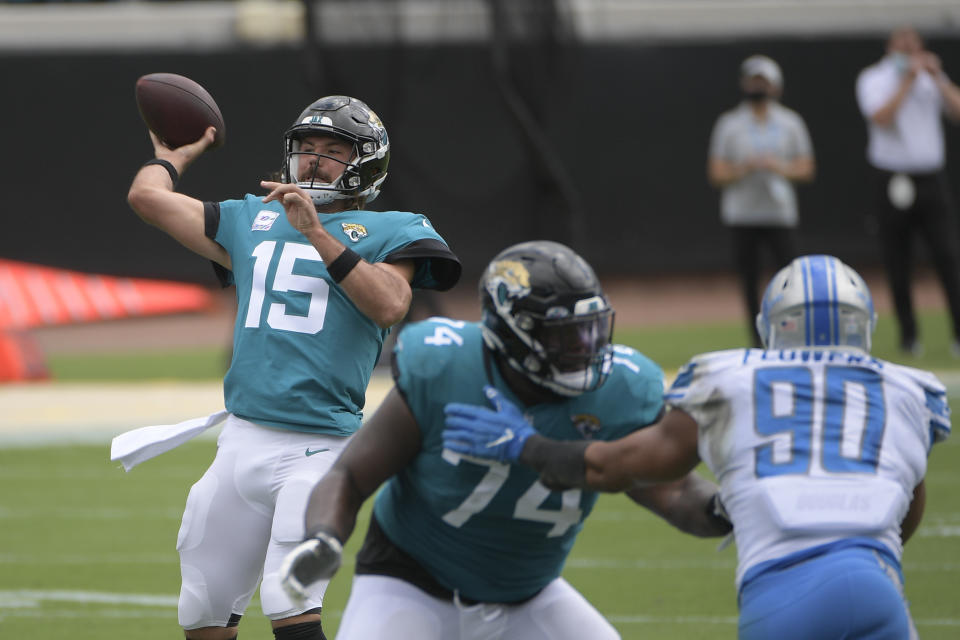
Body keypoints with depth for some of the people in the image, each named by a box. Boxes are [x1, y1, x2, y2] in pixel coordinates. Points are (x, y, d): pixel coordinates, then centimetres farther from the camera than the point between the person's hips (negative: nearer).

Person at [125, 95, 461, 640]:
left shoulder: (388, 231, 7)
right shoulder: (252, 220, 20)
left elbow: (390, 307, -11)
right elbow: (147, 196, 21)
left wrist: (317, 234, -13)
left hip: (319, 449, -5)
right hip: (241, 444, 5)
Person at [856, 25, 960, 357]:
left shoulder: (931, 78, 11)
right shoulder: (874, 79, 1)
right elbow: (882, 118, -17)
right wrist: (907, 81, -14)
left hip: (931, 178, 2)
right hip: (892, 178, -2)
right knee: (898, 267, 2)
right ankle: (908, 335, 12)